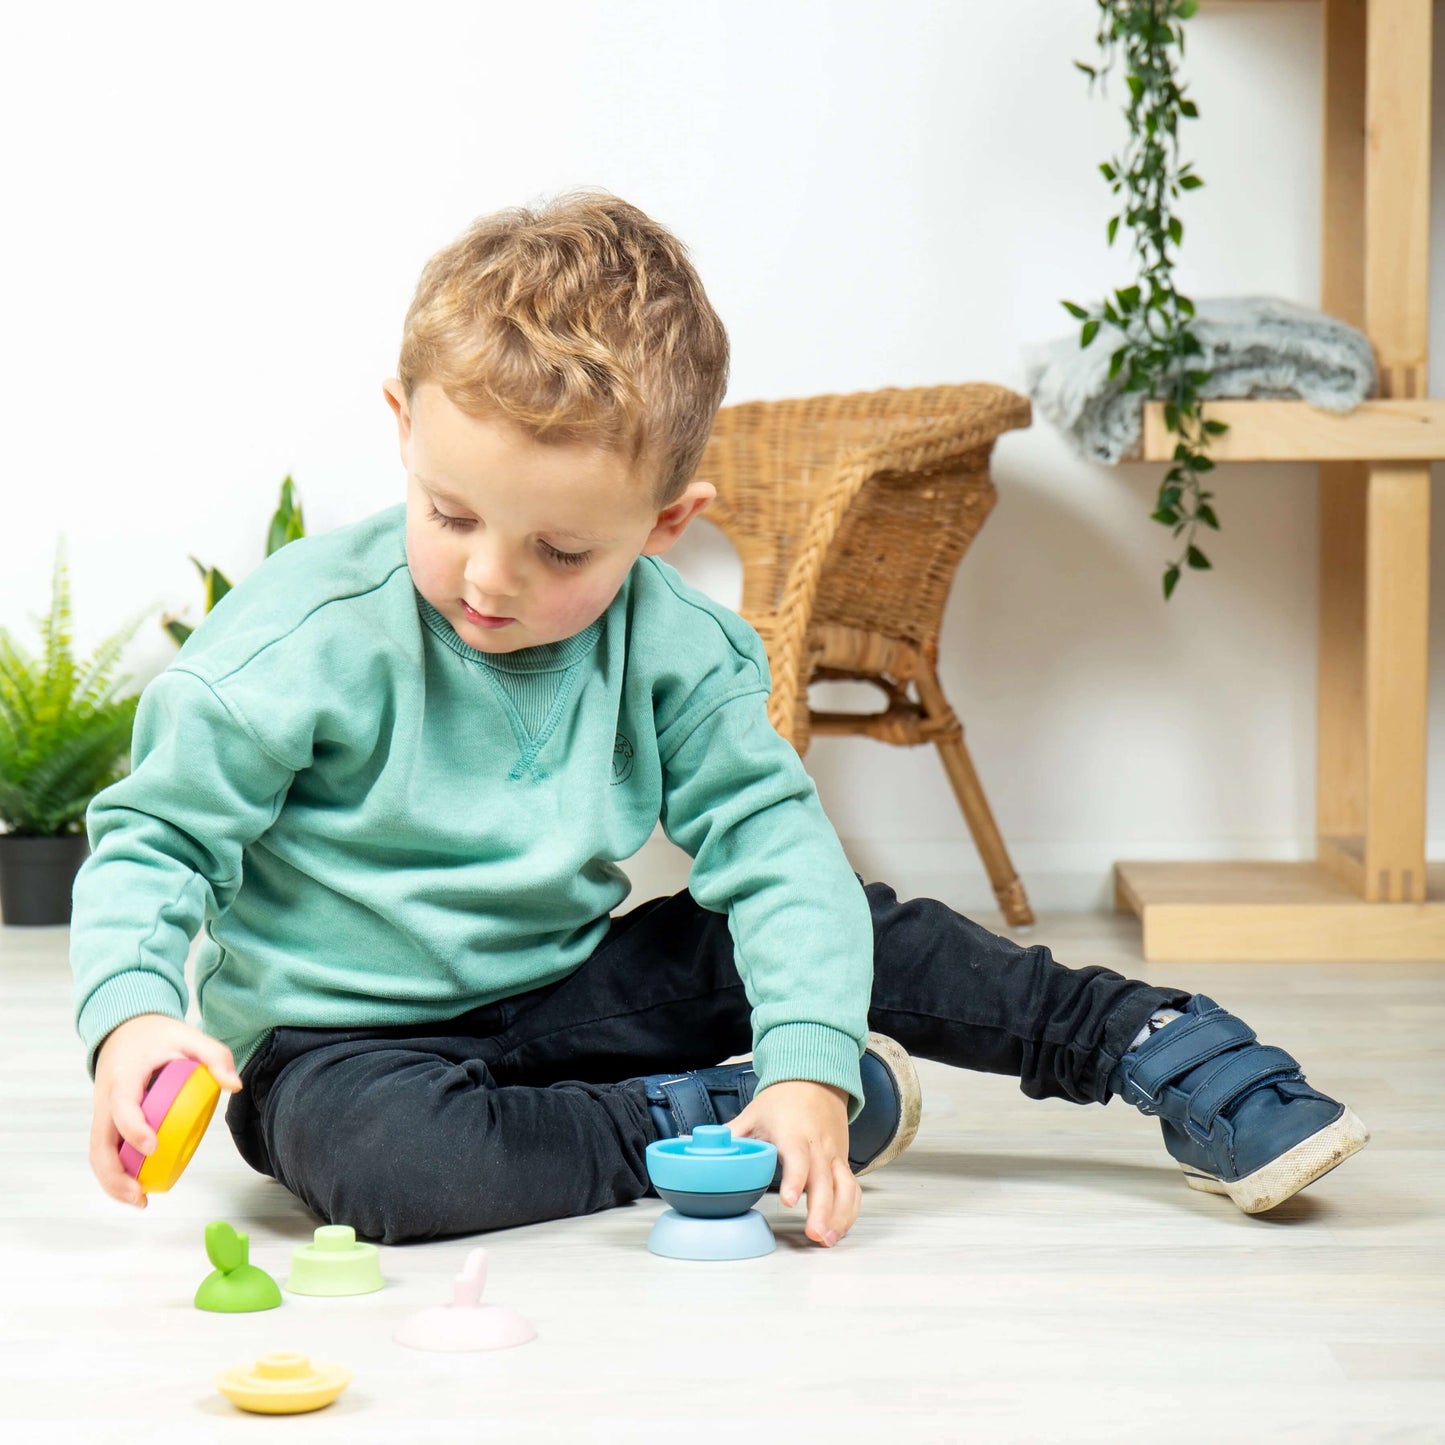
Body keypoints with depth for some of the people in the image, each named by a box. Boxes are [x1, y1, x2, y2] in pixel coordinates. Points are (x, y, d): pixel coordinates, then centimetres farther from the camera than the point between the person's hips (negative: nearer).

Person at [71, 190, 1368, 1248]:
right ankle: (699, 1120, -20)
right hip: (348, 1034, -4)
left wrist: (809, 1063, -23)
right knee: (382, 1157, -38)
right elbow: (155, 838, -14)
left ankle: (1160, 1048, 9)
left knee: (848, 928, -6)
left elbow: (765, 832, -9)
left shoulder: (668, 642, -8)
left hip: (569, 984, 4)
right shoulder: (305, 638, -20)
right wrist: (130, 1012, -34)